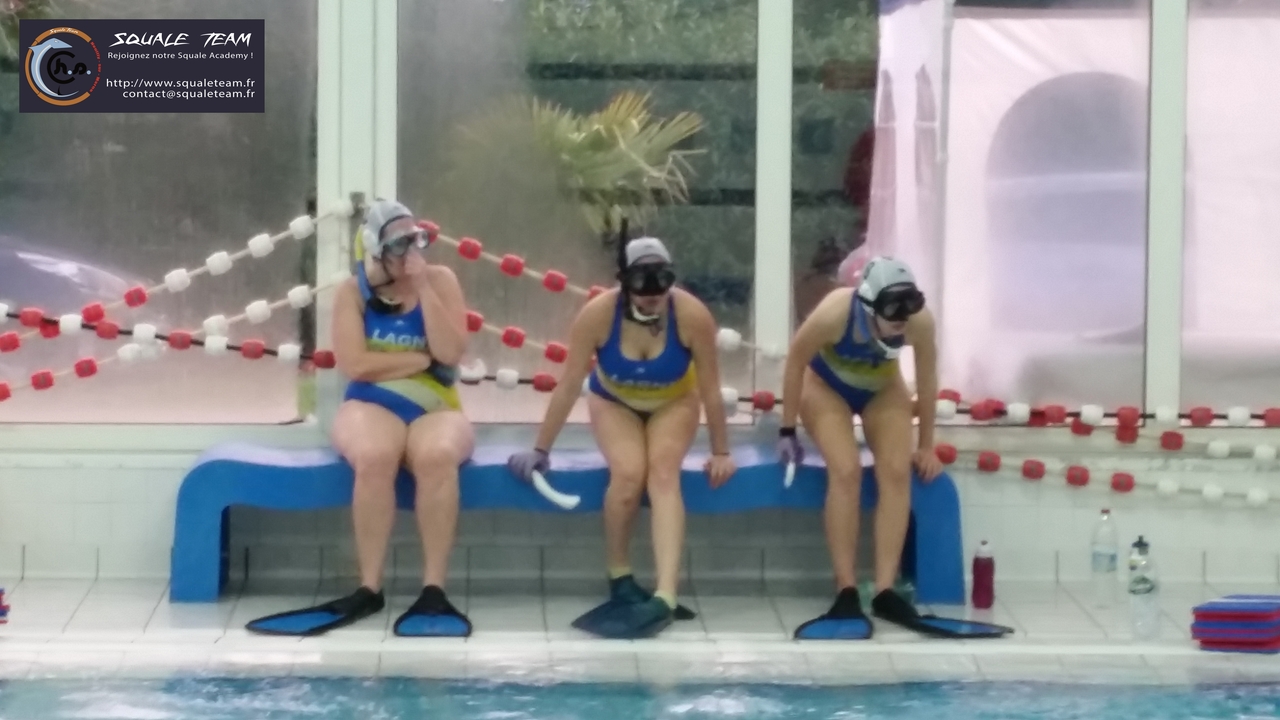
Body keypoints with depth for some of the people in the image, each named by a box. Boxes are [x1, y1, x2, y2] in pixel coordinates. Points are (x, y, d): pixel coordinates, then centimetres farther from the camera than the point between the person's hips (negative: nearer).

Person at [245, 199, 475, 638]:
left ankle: (433, 590, -36)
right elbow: (355, 365, -9)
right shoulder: (354, 291, 3)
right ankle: (369, 589, -31)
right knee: (375, 457, -38)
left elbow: (451, 353, -9)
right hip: (372, 407, 0)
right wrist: (422, 359, -9)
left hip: (435, 409, 0)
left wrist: (423, 287, -11)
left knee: (436, 456, -37)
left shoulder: (441, 280, 5)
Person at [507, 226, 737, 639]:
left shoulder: (693, 315, -28)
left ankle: (665, 596, -40)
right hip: (615, 403, 0)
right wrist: (541, 450, -15)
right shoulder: (598, 314, -28)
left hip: (673, 404, 0)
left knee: (663, 473, -28)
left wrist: (721, 451, -10)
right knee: (629, 473, -29)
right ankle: (620, 582, -10)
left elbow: (710, 388, -16)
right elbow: (569, 386, -19)